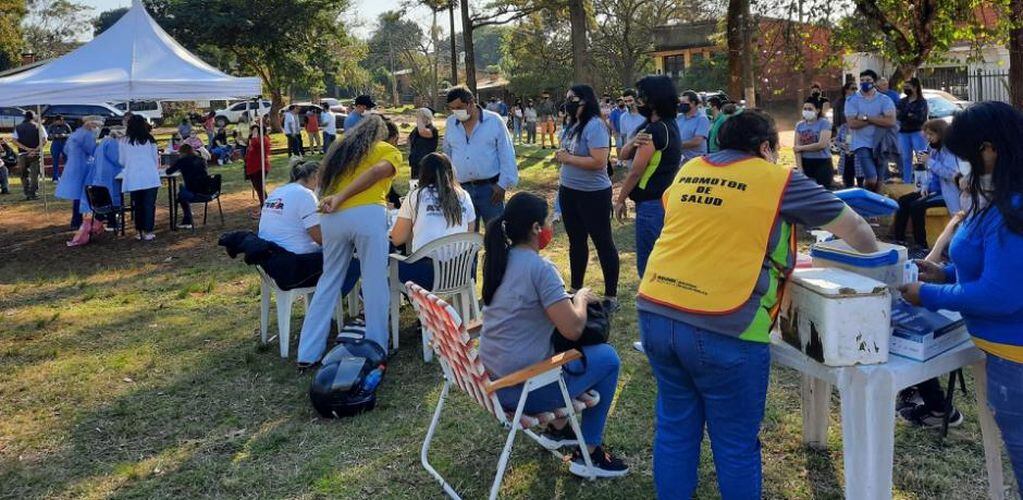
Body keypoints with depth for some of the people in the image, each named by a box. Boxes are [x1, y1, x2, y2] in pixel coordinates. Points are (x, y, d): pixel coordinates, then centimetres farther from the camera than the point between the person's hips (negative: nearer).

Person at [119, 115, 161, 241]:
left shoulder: (124, 141, 3)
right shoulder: (150, 140, 2)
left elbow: (121, 161, 11)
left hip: (133, 178, 1)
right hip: (150, 177, -1)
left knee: (137, 205, 11)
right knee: (149, 205, 3)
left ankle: (139, 231, 15)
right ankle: (148, 232, 2)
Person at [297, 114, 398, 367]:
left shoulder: (341, 149, 31)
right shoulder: (390, 151, 15)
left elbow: (326, 182, 18)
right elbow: (377, 171, -5)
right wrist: (341, 198, -9)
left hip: (332, 217, 5)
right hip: (368, 215, -5)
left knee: (328, 282, 14)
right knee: (374, 285, 4)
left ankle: (308, 354, 16)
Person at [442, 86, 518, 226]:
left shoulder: (494, 120, -5)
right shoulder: (451, 123, 6)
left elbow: (506, 155, -3)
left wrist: (503, 184, -8)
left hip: (490, 187, -3)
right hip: (462, 189, 3)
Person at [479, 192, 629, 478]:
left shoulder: (500, 260, 6)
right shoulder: (540, 268, -19)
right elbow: (573, 329, -22)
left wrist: (568, 299, 12)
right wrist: (581, 298, -3)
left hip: (491, 382, 9)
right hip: (522, 390, -9)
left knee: (563, 349, 30)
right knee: (607, 358, 8)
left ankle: (557, 429, 35)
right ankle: (588, 456, 15)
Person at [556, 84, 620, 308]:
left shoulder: (595, 125, -19)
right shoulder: (571, 125, 6)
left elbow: (598, 162, -28)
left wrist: (568, 158, -19)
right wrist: (560, 156, -4)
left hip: (593, 195, -9)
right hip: (568, 192, 9)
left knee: (603, 242, 1)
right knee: (576, 241, 19)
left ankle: (611, 295, 10)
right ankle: (576, 289, 33)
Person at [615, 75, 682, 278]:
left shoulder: (654, 131, -18)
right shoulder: (670, 125, 12)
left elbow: (635, 172, -17)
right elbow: (624, 154, 6)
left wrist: (620, 200, -6)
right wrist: (634, 142, -15)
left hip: (652, 205, -10)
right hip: (667, 199, 10)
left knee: (647, 265, -3)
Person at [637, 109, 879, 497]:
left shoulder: (688, 171, 15)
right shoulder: (780, 180, 2)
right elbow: (854, 227, 11)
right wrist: (872, 259, 30)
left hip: (655, 313, 6)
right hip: (723, 328, -5)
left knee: (675, 428, 20)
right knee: (736, 445, 10)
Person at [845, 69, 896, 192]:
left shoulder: (885, 100, 3)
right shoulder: (852, 100, 1)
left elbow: (891, 121, -11)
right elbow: (852, 123, -12)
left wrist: (867, 118, -14)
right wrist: (879, 118, -9)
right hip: (862, 144, -2)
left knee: (879, 181, 8)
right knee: (871, 179, -17)